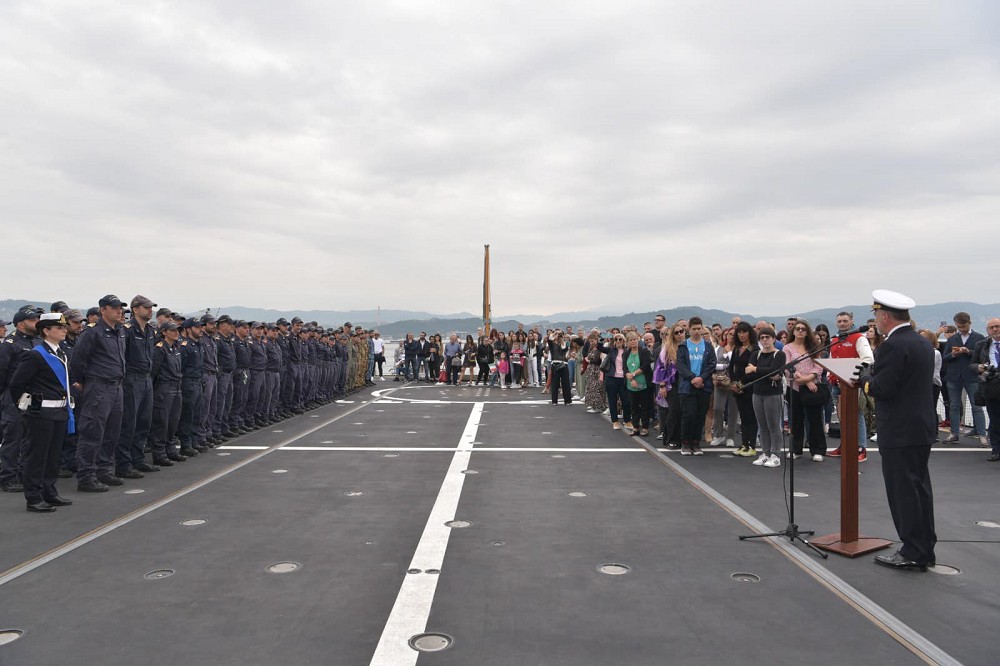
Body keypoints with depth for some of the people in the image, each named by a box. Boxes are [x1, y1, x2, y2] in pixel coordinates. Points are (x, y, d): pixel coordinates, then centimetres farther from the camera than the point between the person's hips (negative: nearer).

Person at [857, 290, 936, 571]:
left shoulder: (892, 346, -18)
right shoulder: (923, 343, 12)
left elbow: (880, 389, -21)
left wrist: (865, 376, -2)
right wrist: (873, 373, 12)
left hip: (899, 432, -9)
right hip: (922, 429, 9)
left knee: (903, 491, -1)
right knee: (919, 488, 15)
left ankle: (912, 553, 5)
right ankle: (925, 549, 23)